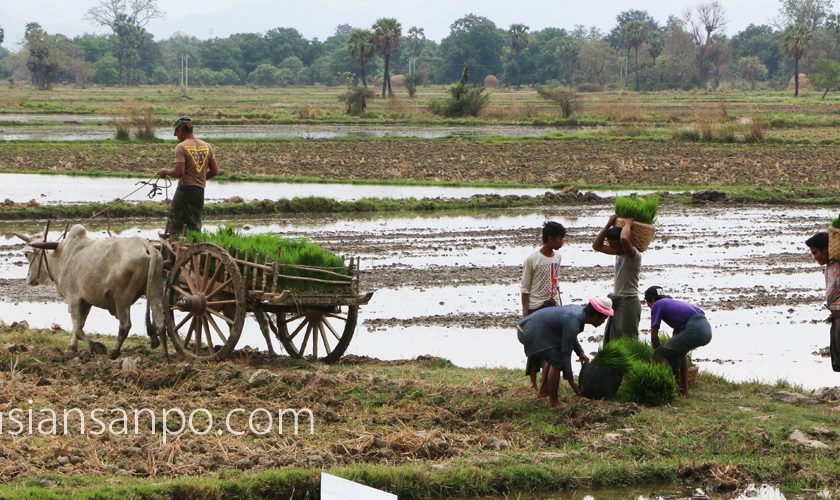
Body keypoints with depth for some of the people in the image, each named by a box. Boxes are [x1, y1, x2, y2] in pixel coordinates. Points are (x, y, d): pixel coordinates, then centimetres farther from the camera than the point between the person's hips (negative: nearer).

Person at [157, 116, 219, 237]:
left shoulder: (181, 147, -10)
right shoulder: (206, 146, 8)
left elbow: (179, 173, -17)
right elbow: (215, 171, 10)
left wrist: (165, 171, 1)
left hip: (185, 188, -5)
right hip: (200, 191, 5)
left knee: (175, 226, -1)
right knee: (195, 226, 10)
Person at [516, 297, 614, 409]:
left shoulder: (580, 310, 4)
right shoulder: (573, 324, -25)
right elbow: (566, 353, -19)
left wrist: (580, 352, 14)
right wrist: (571, 381, -11)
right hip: (531, 332, -10)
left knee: (555, 357, 23)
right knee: (557, 362, -10)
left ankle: (544, 390, 35)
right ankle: (554, 403, -2)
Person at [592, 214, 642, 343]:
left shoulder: (634, 254, -17)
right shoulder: (619, 252, 9)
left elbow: (624, 239, -38)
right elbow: (597, 245, 10)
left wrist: (627, 225, -19)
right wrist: (609, 225, 2)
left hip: (629, 302, -9)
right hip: (616, 302, 9)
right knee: (611, 340, 14)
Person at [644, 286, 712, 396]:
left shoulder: (657, 305, 10)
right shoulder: (674, 303, 34)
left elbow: (654, 335, 7)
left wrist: (659, 353, 21)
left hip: (694, 330, -9)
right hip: (707, 328, 9)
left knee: (658, 354, 3)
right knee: (679, 352, 35)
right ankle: (684, 389, 32)